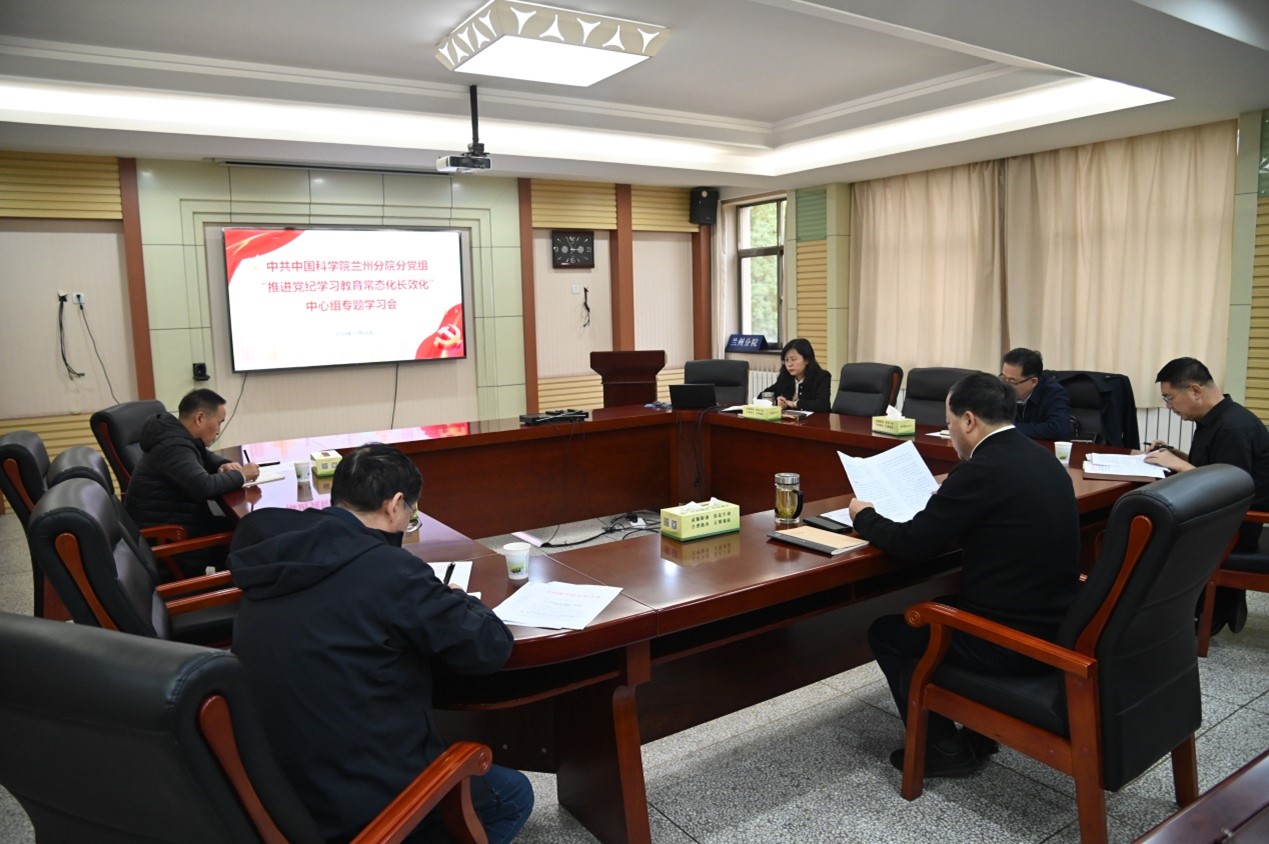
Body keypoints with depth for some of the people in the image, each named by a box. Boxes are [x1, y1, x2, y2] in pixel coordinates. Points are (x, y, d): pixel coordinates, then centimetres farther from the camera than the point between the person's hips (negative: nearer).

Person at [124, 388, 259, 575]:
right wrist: (241, 475, -19)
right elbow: (205, 488, -36)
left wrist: (225, 465, 2)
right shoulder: (173, 446, -24)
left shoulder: (176, 435, 7)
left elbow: (205, 457, 25)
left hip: (173, 522, 10)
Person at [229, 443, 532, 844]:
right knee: (514, 795, 17)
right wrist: (454, 601, 4)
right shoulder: (388, 568, -23)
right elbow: (490, 647, -15)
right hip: (367, 800, -8)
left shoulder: (277, 560, 0)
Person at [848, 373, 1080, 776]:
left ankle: (943, 747, 18)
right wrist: (947, 503, 25)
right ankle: (979, 730, 32)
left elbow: (910, 544, -16)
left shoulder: (982, 470, -21)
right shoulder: (1042, 459, 6)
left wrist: (864, 515, 2)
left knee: (886, 633, 10)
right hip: (1055, 624, 9)